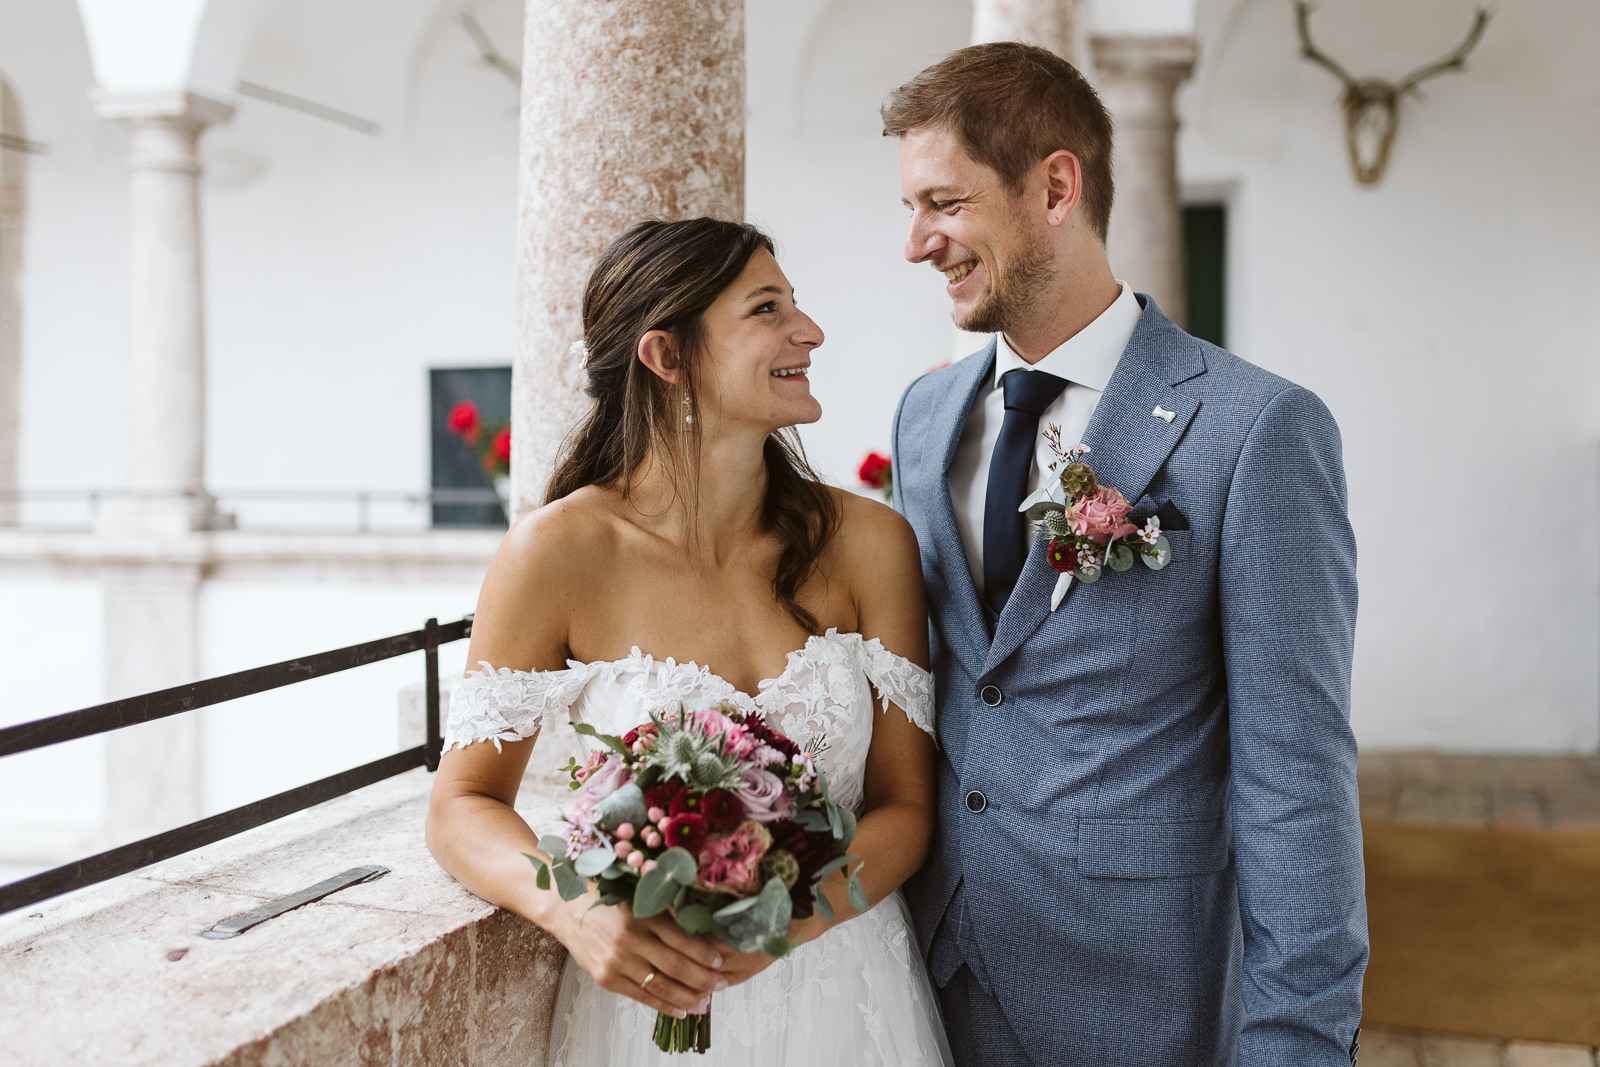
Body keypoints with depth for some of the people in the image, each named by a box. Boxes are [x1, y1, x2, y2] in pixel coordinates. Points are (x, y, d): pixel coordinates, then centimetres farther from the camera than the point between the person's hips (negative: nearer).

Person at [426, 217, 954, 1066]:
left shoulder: (868, 543, -9)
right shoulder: (561, 550, -15)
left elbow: (905, 805, -5)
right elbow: (463, 805, -7)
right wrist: (573, 911, -26)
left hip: (844, 988, 2)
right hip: (651, 998, -2)